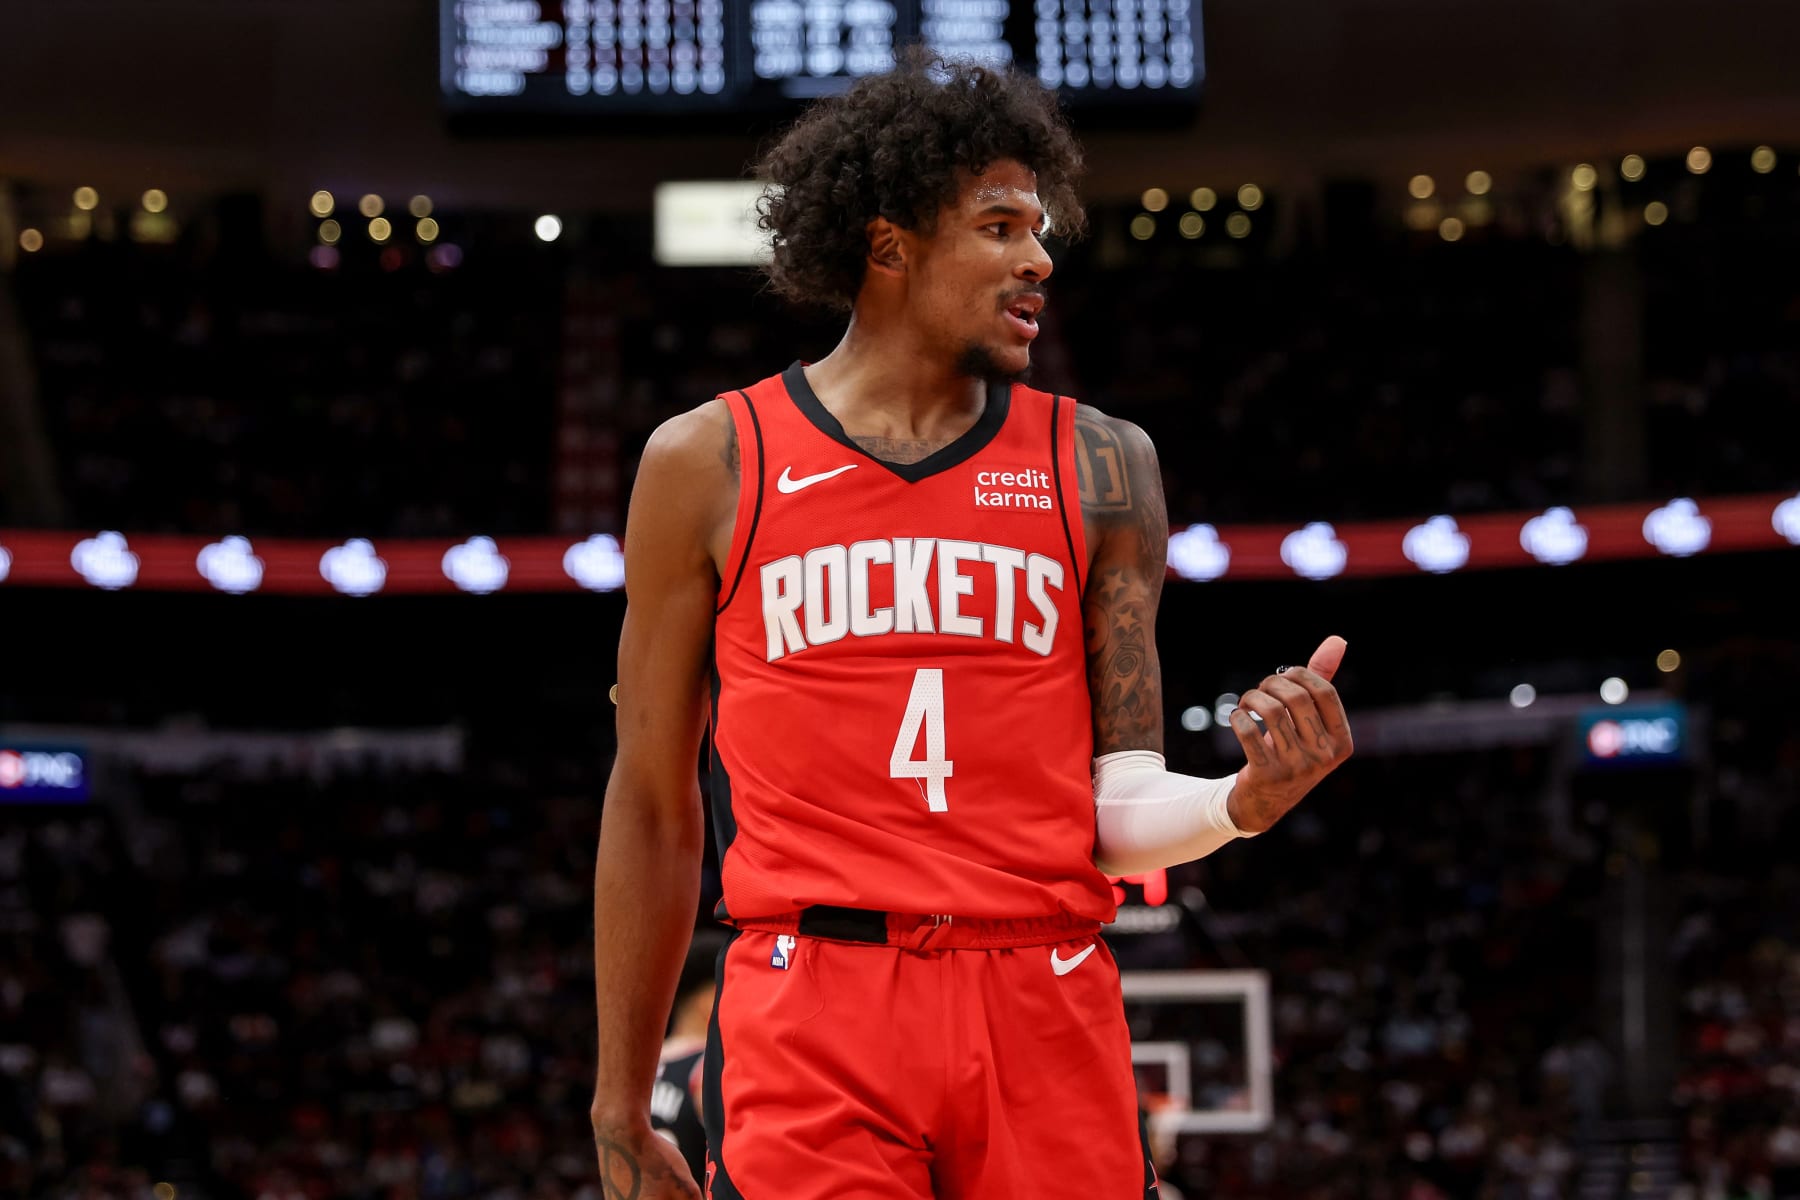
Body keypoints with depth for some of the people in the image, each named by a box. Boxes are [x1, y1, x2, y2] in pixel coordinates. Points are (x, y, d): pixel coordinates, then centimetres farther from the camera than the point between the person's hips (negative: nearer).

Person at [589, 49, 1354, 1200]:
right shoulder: (708, 465, 6)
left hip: (1047, 1014, 2)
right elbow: (654, 805, 11)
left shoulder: (1099, 466, 10)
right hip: (811, 1010, -2)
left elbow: (1118, 810, 8)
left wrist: (1242, 801, -15)